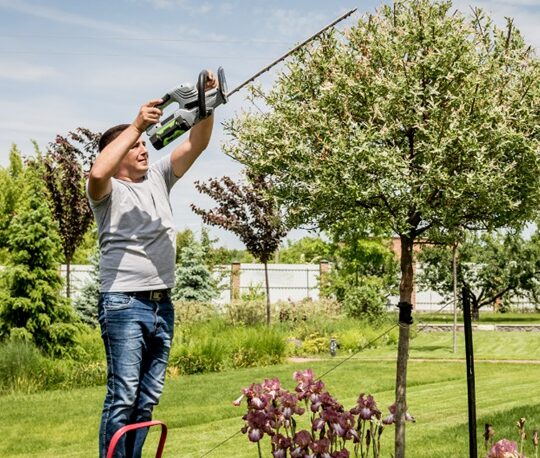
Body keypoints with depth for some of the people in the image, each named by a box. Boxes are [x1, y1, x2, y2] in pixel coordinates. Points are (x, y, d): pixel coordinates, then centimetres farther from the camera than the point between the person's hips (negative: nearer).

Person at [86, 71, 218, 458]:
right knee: (123, 395, -10)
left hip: (163, 305, 7)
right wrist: (137, 125, -24)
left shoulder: (158, 178, 15)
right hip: (124, 304, -6)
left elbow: (196, 144, 8)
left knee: (148, 397, 10)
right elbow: (97, 172, -26)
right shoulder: (108, 190, -1)